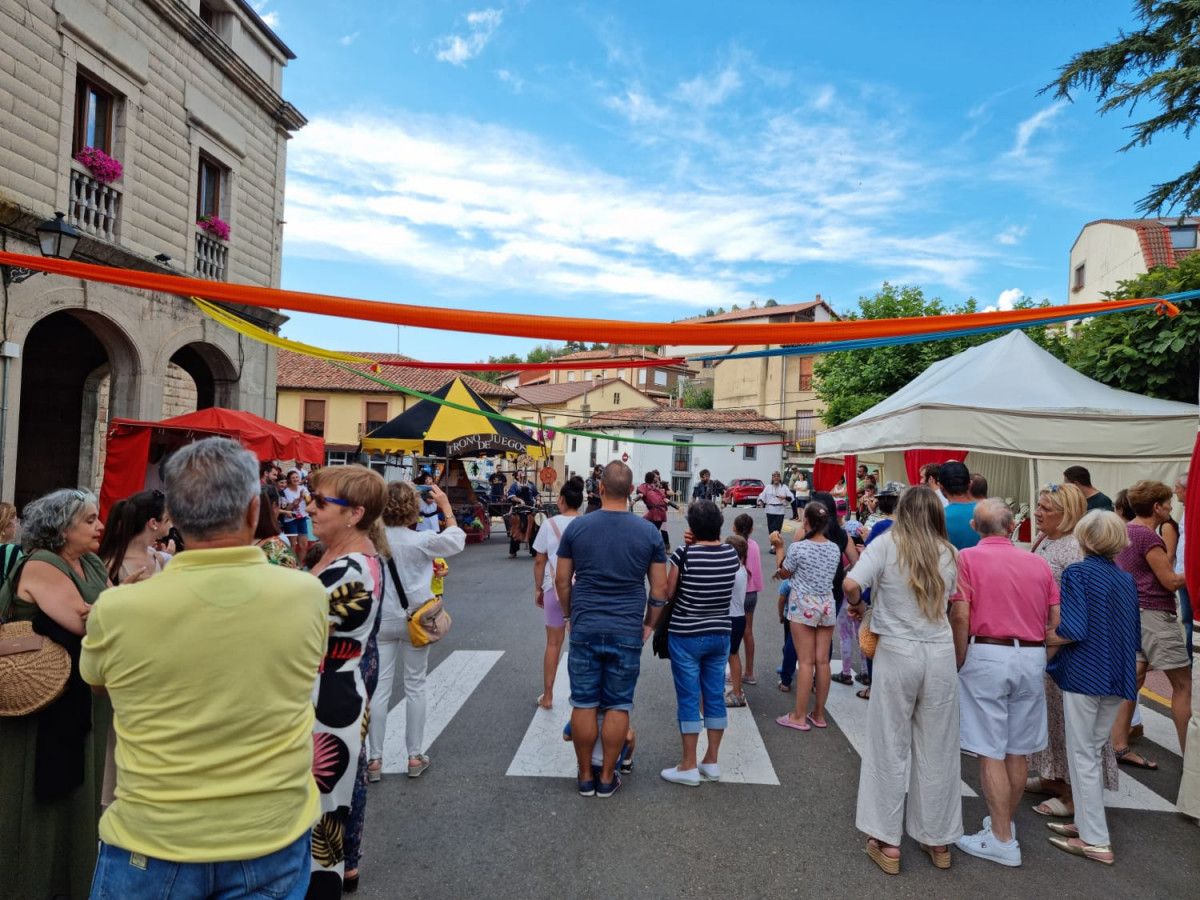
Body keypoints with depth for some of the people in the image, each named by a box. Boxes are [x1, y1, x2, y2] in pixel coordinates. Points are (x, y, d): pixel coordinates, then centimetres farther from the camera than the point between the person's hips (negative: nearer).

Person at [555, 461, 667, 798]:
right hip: (628, 631, 0)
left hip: (585, 628, 0)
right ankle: (607, 778, 21)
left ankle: (585, 777, 22)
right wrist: (649, 624, 15)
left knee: (584, 704, 10)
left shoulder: (577, 527, -3)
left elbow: (562, 581, 4)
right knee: (618, 706, 11)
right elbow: (660, 588, 1)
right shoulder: (649, 532, -3)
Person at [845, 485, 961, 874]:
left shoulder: (887, 543, -7)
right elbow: (951, 599, 6)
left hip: (897, 652, -3)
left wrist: (855, 604, 2)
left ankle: (887, 842, 16)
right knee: (936, 749, 14)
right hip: (941, 653, 3)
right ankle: (939, 840, 28)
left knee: (890, 747, 8)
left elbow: (852, 584, -18)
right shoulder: (949, 553, 4)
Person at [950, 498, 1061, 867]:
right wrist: (1039, 654, 14)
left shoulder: (968, 557, -5)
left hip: (987, 654, -5)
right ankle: (1003, 820, 30)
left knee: (991, 752, 2)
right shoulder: (1038, 562, 8)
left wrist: (959, 661, -3)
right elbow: (1057, 619, 5)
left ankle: (1002, 839, 8)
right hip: (1032, 657, 5)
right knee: (1018, 751, 16)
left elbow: (960, 615, -13)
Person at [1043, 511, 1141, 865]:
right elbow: (1135, 635, 12)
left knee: (1083, 756, 3)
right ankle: (1087, 822, 28)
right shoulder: (1126, 579, 8)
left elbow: (1073, 630, -21)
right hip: (1117, 677, 7)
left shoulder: (1078, 573, -13)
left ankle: (1095, 840, 8)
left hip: (1083, 675, -7)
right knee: (1095, 752, 18)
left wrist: (1043, 640, -5)